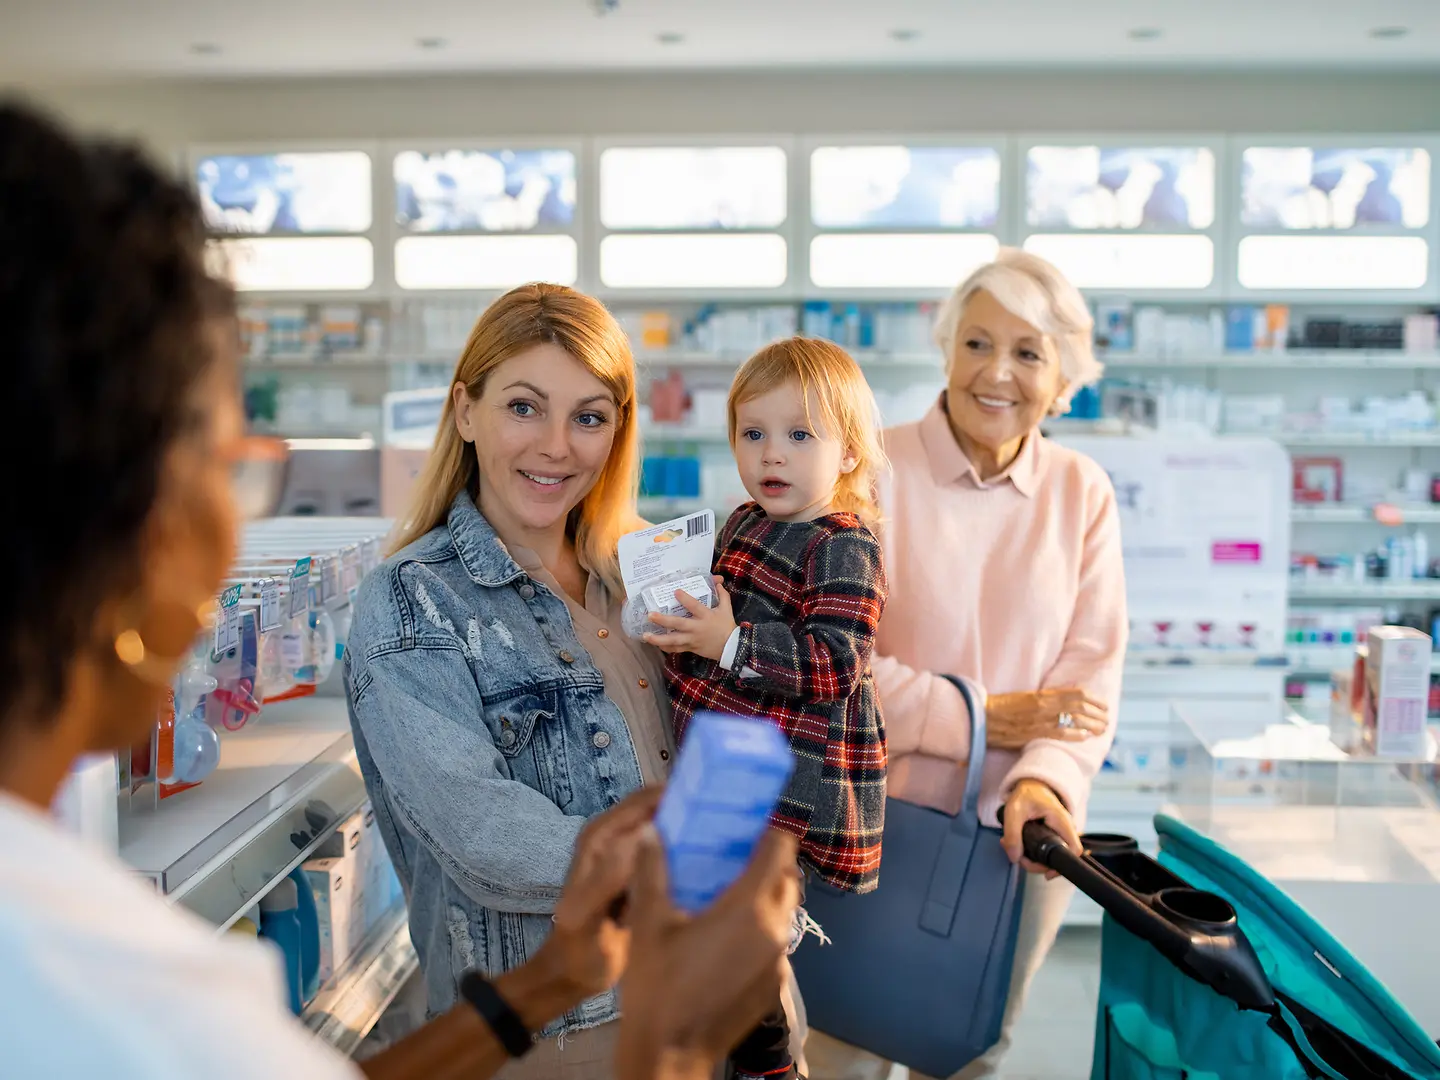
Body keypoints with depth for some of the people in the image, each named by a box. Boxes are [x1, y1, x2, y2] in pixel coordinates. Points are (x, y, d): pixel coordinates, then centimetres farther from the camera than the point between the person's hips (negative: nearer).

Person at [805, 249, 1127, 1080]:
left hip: (1018, 832, 3)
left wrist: (1046, 779, -21)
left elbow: (1093, 669, -4)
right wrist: (978, 717, -16)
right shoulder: (875, 473, -10)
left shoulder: (1082, 492, 1)